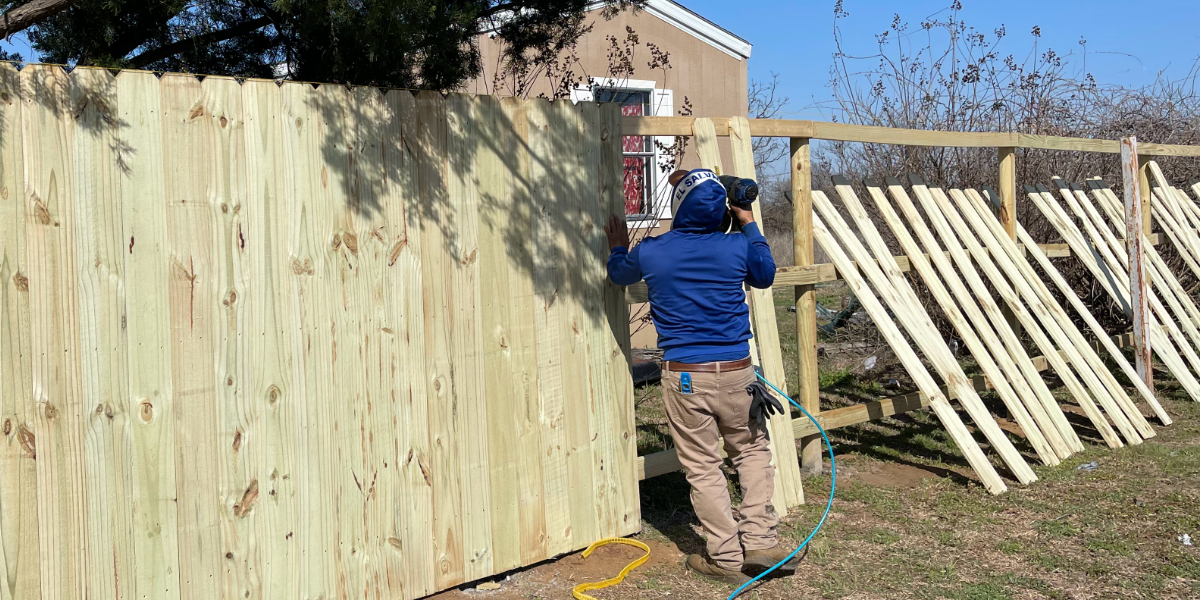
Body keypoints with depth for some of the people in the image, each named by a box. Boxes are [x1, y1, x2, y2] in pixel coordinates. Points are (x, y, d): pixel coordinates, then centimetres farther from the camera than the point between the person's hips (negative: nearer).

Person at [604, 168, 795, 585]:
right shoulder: (736, 247, -5)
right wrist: (750, 226, 25)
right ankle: (760, 541, 18)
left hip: (685, 378, -1)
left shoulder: (651, 252, -6)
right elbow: (765, 276, 18)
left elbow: (619, 274, 18)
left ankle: (728, 559, 15)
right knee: (752, 450, 21)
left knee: (703, 468, 8)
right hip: (736, 372, 1)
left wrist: (618, 248, 39)